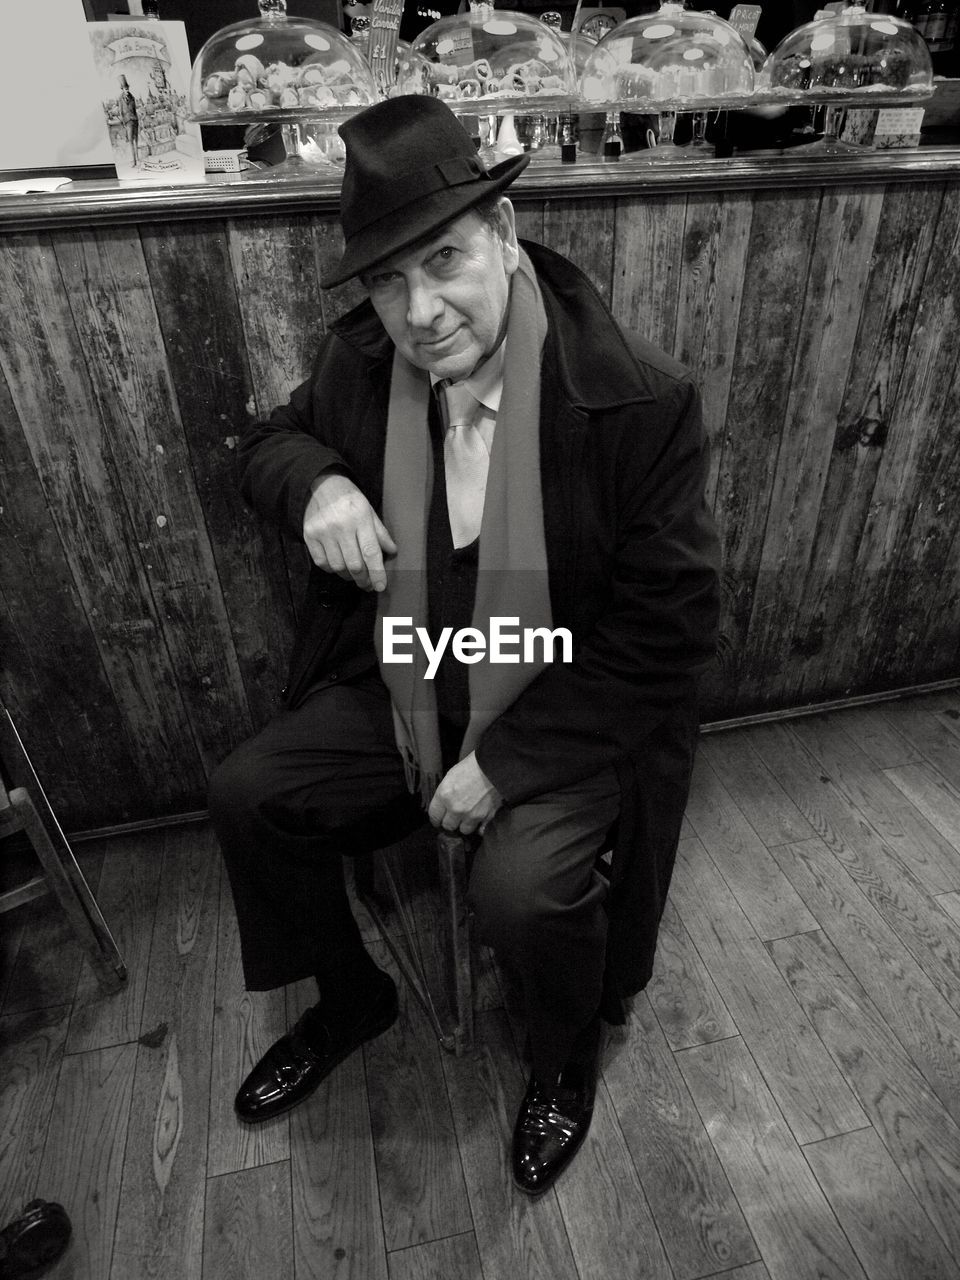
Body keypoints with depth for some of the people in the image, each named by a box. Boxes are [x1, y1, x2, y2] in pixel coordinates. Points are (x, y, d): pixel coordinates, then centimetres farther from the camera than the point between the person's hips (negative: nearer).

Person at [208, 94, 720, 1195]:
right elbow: (268, 438, 14)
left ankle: (567, 1053, 15)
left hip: (566, 714, -4)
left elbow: (666, 627, -17)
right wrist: (315, 484, -14)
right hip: (404, 690, 5)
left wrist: (503, 759, -20)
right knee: (244, 795, -4)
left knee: (522, 892, -26)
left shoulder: (642, 401, -21)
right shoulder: (358, 362, -6)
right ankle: (349, 1000, 25)